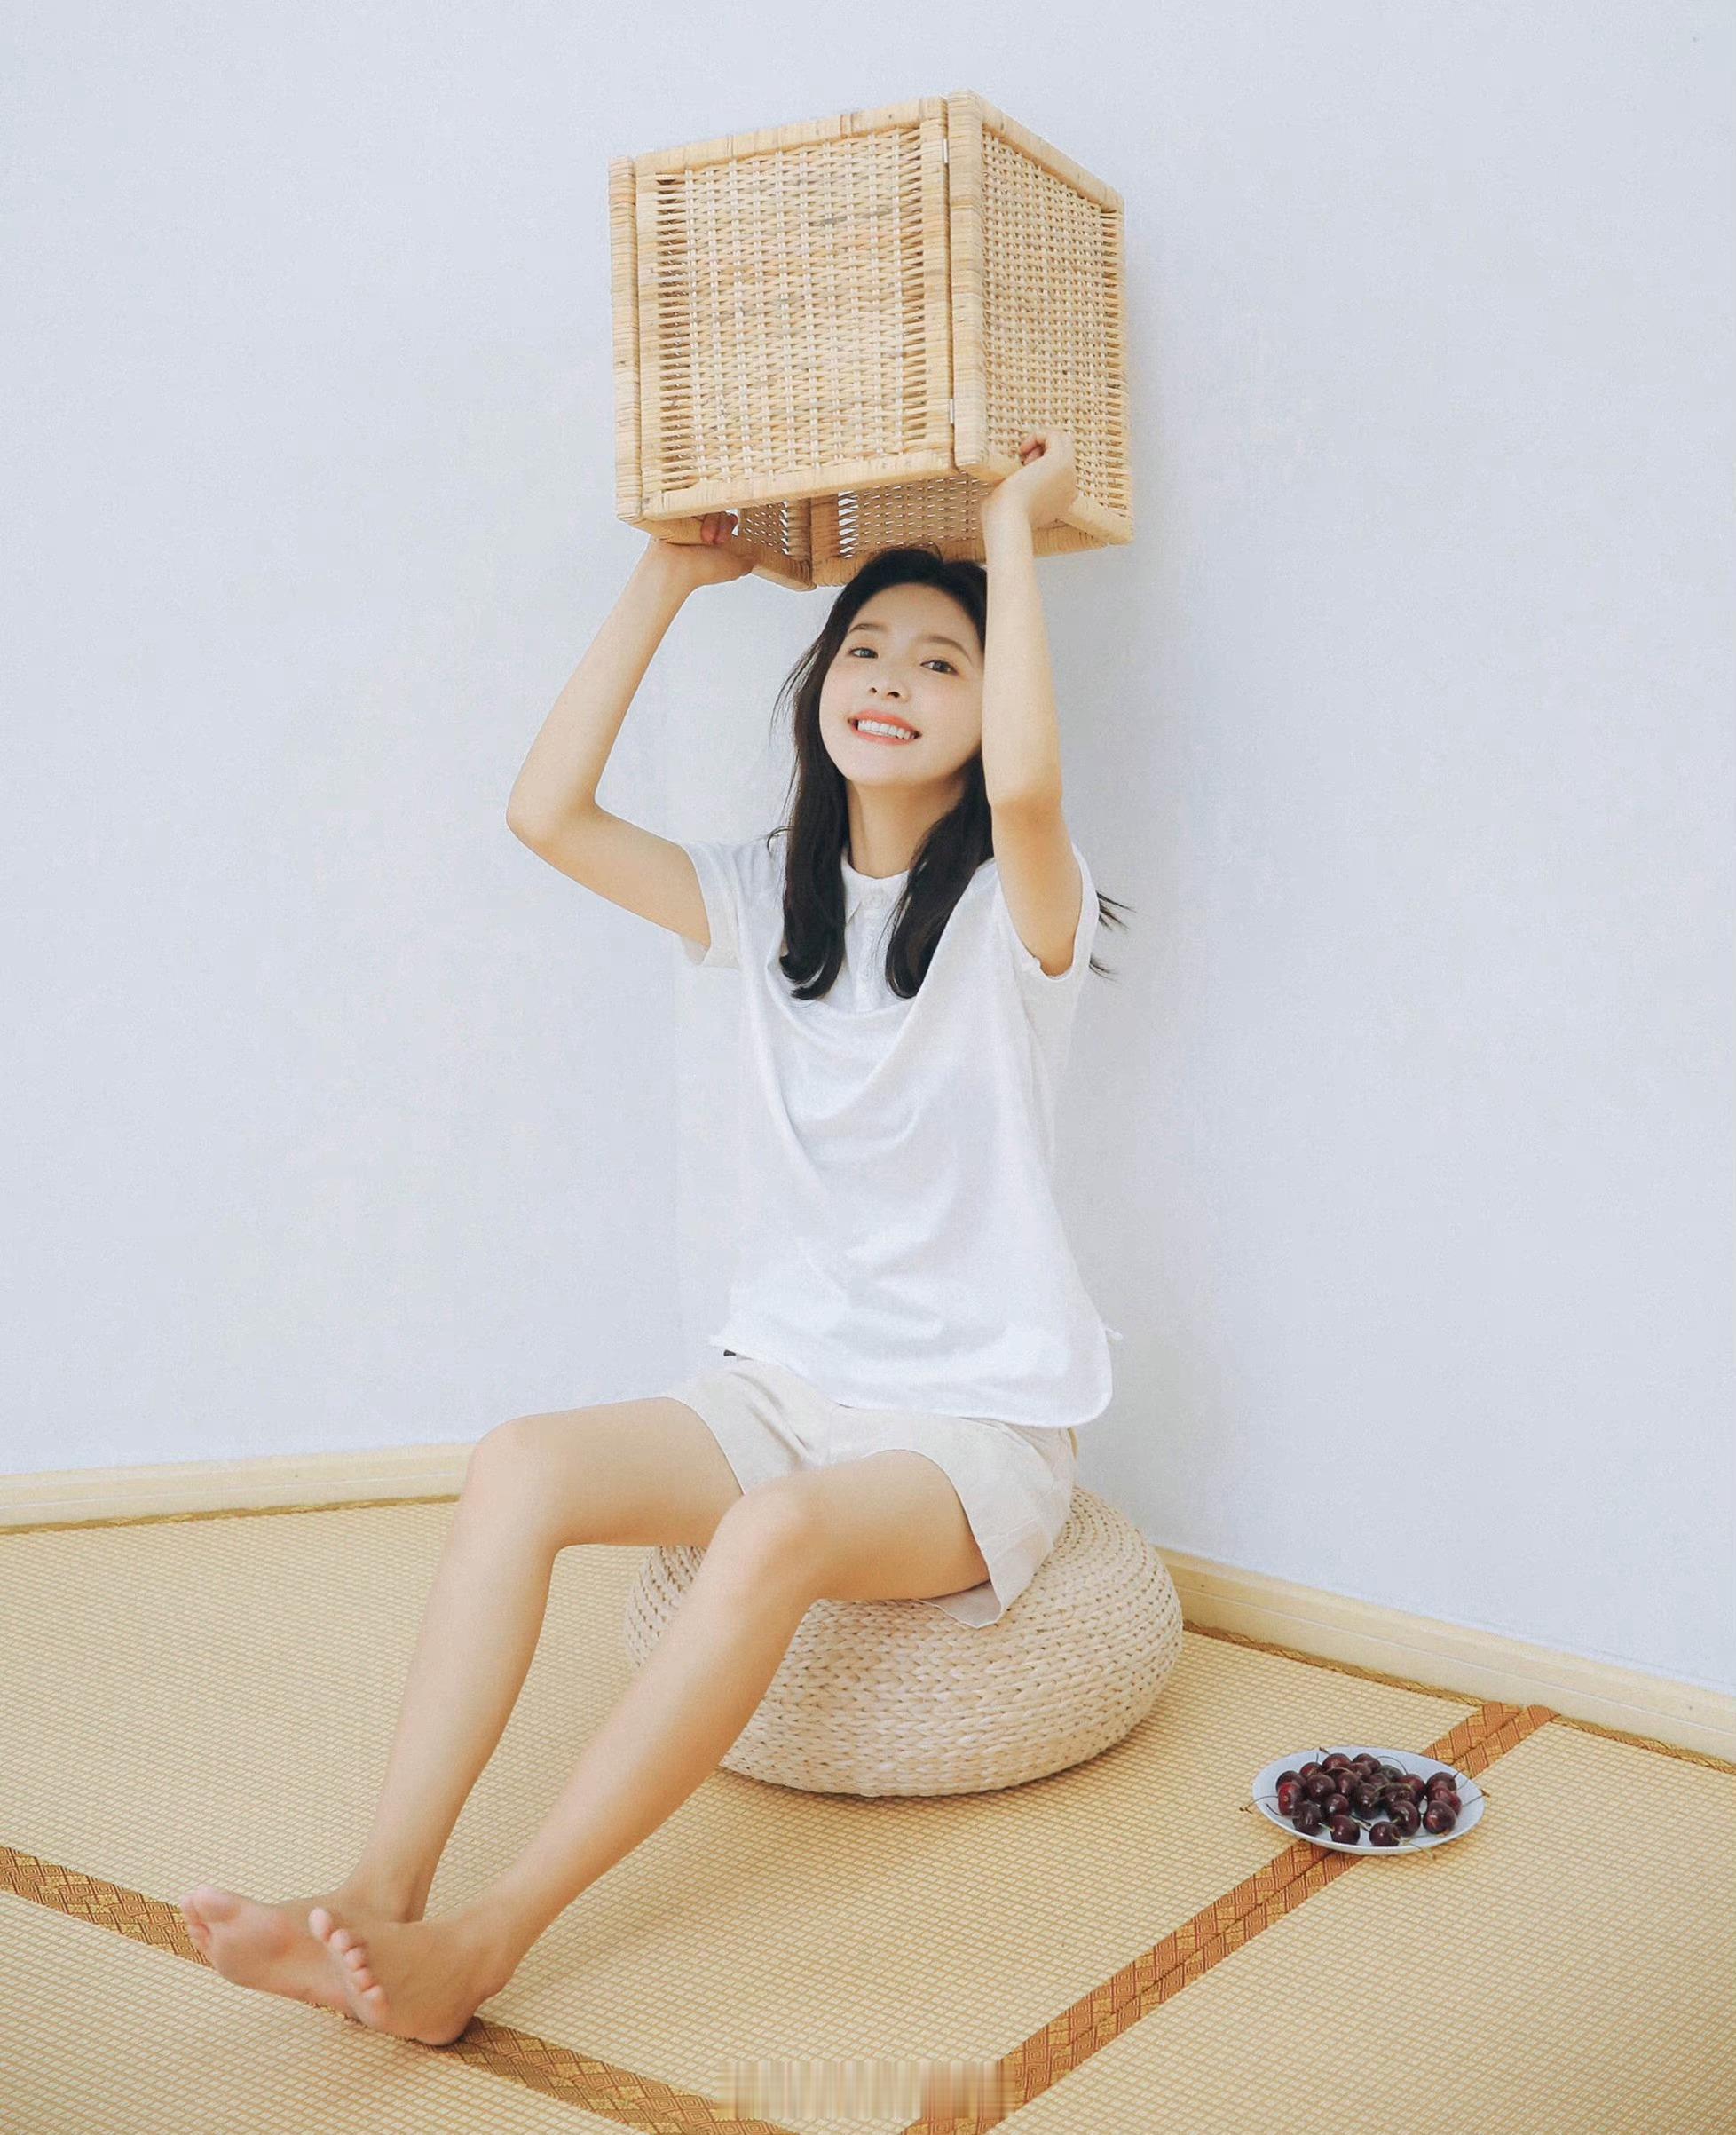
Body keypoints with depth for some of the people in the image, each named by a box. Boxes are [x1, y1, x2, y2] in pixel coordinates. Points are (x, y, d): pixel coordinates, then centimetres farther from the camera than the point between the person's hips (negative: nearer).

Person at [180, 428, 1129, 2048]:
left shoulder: (1014, 908, -7)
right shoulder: (766, 899, 9)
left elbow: (1025, 781, -32)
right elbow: (547, 811, -2)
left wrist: (1011, 535, -18)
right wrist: (666, 581, 2)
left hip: (979, 1424, -5)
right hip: (783, 1381, 5)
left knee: (776, 1532, -36)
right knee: (520, 1463, -22)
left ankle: (481, 1945, -30)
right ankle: (379, 1891, -24)